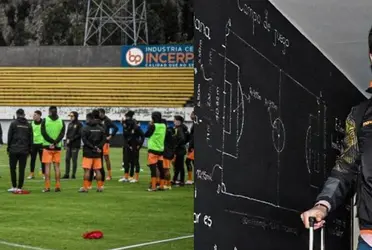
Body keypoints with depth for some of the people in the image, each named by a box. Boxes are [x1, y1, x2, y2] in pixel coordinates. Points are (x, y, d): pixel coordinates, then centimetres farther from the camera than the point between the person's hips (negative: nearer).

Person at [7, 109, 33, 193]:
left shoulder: (13, 123, -3)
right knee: (22, 170, 3)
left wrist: (8, 147, 6)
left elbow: (9, 136, -2)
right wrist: (29, 149, 14)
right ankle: (19, 187, 2)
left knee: (13, 168, 6)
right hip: (24, 150, 2)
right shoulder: (28, 125, 6)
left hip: (14, 150, -2)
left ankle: (14, 187, 5)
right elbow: (31, 138, 8)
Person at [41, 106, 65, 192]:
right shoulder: (61, 122, 4)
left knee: (47, 166, 0)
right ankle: (58, 187, 6)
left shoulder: (45, 121, -2)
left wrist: (52, 142, -11)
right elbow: (62, 134, -5)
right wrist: (55, 143, -13)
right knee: (57, 166, 7)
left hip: (47, 146, -2)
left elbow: (43, 133, -10)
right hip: (57, 147, 2)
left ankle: (47, 187, -4)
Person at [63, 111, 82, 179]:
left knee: (74, 160, -3)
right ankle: (67, 174, 7)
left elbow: (79, 134, -11)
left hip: (75, 145, -6)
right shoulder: (70, 124, 16)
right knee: (67, 159, 4)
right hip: (69, 145, 6)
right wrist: (67, 140, 2)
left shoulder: (79, 124, -4)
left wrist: (71, 139, -13)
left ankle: (73, 174, 2)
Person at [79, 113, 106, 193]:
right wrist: (97, 147, -4)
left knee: (87, 170, -2)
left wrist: (93, 147, -11)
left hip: (88, 153, -4)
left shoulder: (85, 128, -7)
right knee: (97, 170, 9)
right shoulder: (101, 128, 7)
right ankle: (100, 186, 9)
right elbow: (104, 139, 3)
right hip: (98, 153, 4)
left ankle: (85, 187, -3)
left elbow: (85, 140, -13)